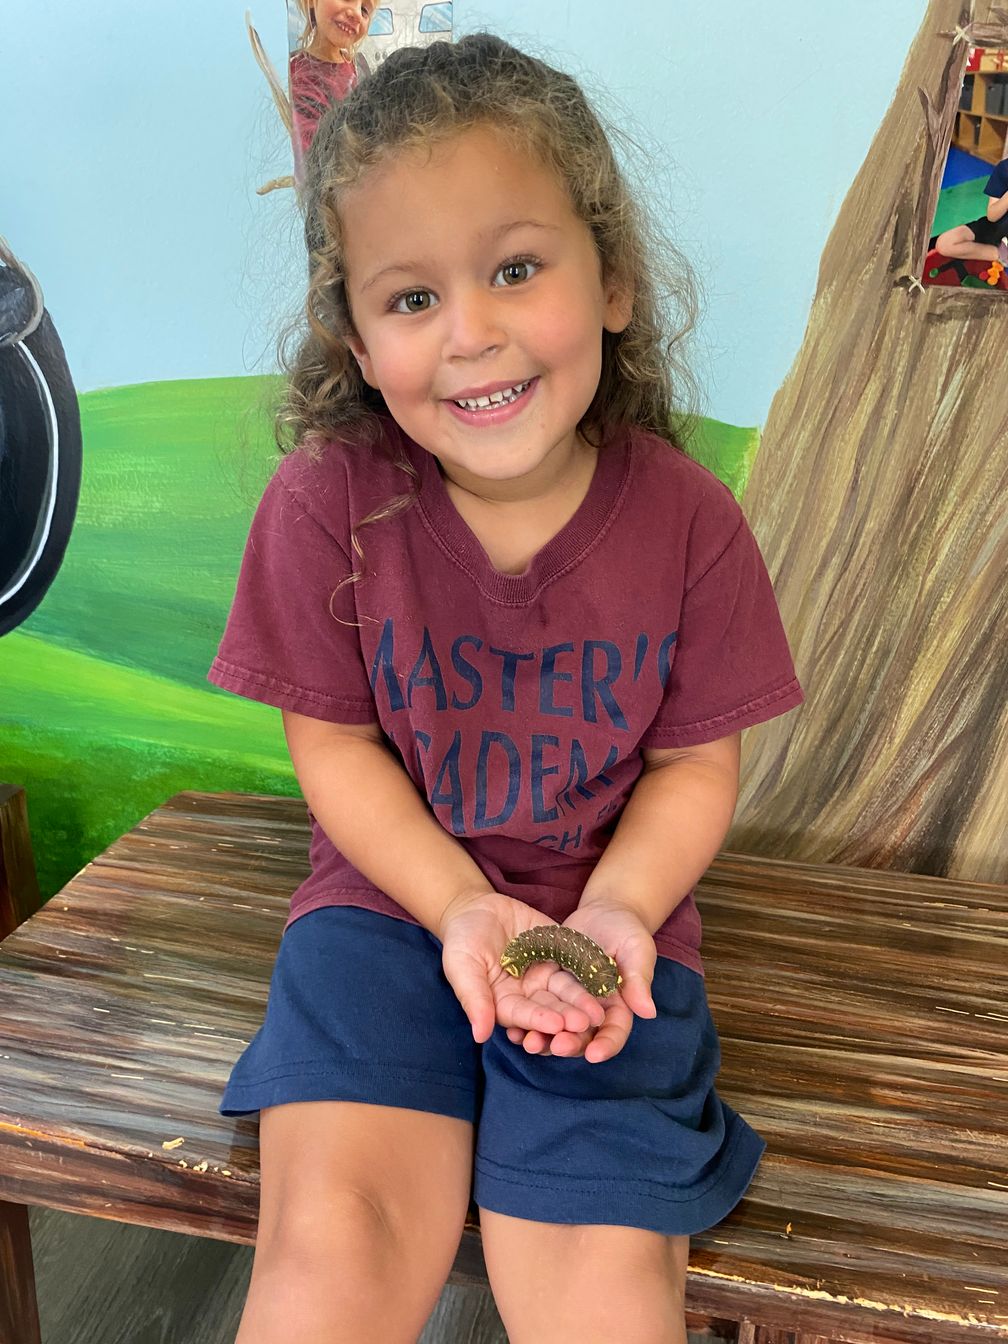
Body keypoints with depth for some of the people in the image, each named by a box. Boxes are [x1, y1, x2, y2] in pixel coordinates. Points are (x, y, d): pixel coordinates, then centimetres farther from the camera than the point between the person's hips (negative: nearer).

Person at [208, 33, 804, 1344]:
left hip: (609, 913, 1)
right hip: (394, 898, 0)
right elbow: (333, 741, -5)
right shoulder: (326, 499, -11)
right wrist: (464, 906, -17)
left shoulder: (688, 519, -9)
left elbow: (696, 760, -1)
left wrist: (613, 907, -18)